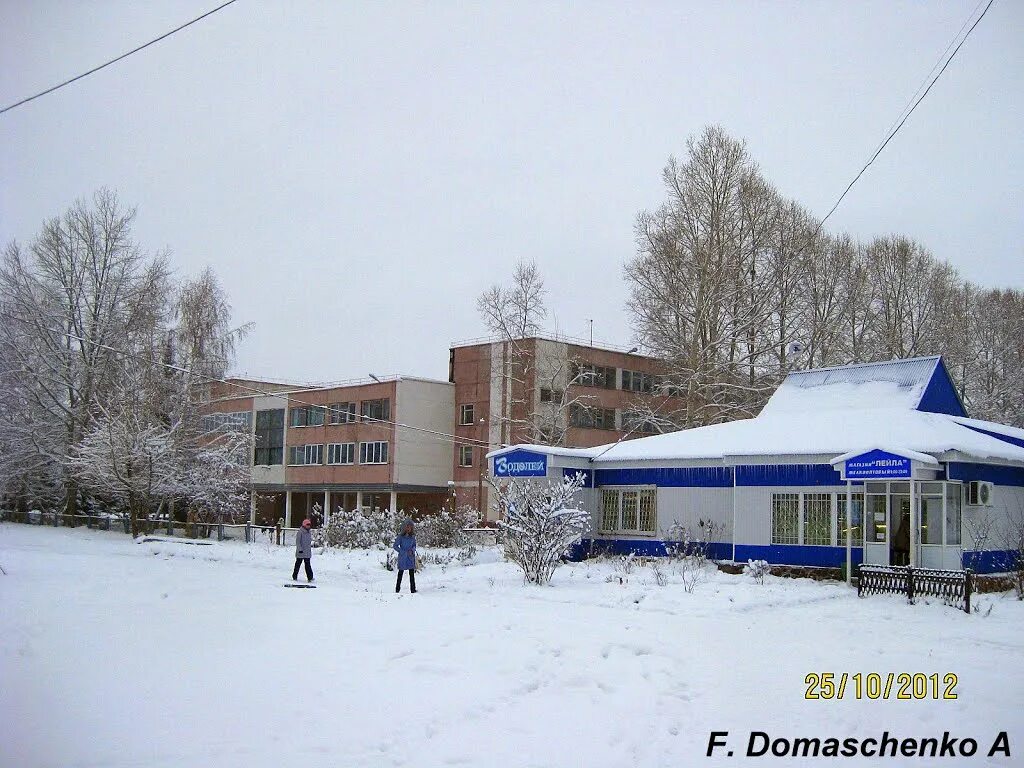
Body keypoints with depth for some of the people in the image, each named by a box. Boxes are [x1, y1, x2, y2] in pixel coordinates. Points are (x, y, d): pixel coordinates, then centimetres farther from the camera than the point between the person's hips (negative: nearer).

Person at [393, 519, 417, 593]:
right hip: (402, 558, -3)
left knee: (412, 573, -2)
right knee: (400, 573, 7)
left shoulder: (412, 536, 4)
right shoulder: (400, 537, -8)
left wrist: (412, 550, -6)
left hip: (411, 557, 3)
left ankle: (413, 589, 2)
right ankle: (397, 589, 17)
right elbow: (395, 546, -7)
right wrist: (404, 552, -14)